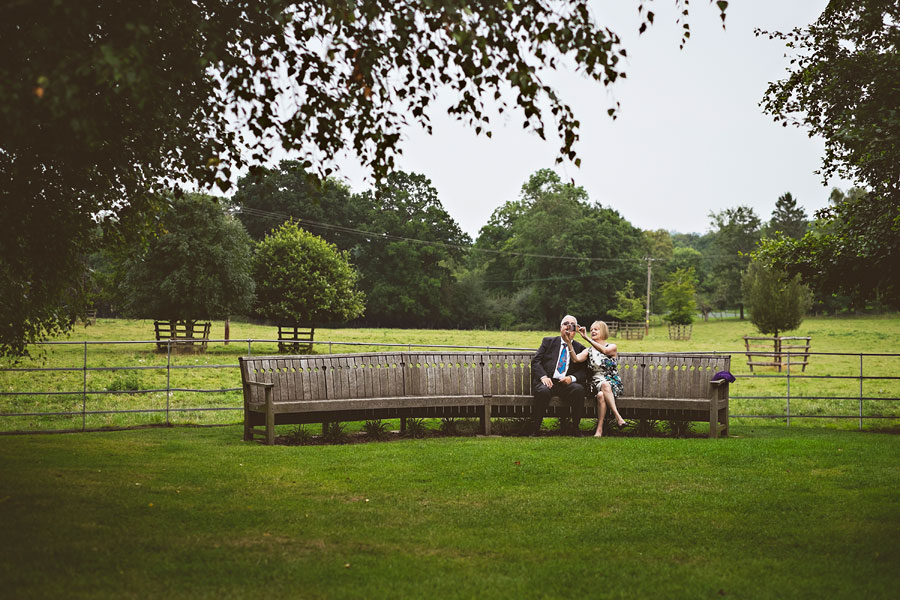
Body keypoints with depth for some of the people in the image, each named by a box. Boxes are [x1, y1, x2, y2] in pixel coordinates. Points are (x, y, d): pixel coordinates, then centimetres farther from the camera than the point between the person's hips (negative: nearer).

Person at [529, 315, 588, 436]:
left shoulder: (580, 348, 17)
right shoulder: (548, 341, 15)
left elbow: (584, 371, 9)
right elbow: (535, 361, 6)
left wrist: (572, 378, -12)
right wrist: (543, 377, -13)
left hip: (567, 384, 1)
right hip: (548, 381, -1)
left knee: (578, 389, -32)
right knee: (543, 391, -36)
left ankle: (575, 428, -20)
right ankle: (534, 428, -23)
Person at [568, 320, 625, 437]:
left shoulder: (613, 347, 5)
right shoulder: (589, 351, 14)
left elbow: (604, 350, -20)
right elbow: (576, 359, -6)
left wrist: (586, 338, -24)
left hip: (613, 383, -2)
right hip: (596, 383, 2)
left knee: (601, 395, -36)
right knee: (603, 385, -36)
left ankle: (600, 428, -38)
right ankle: (618, 417, -38)